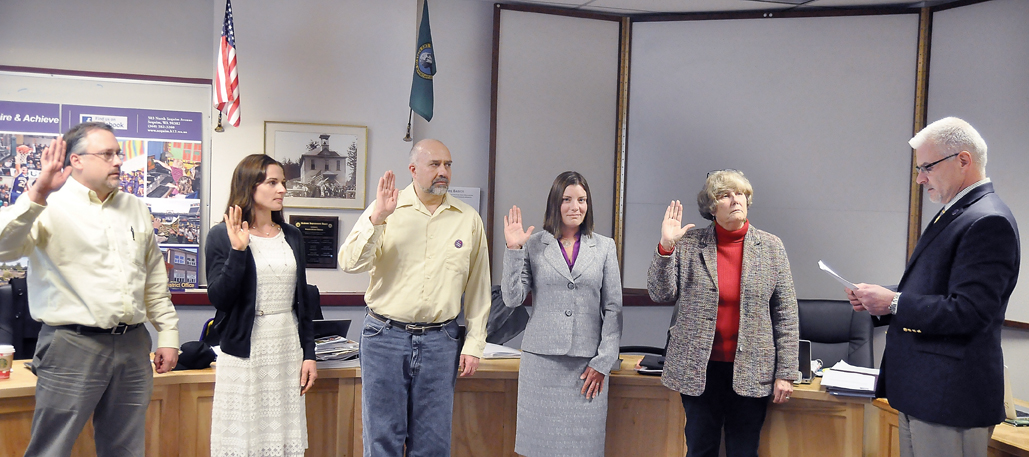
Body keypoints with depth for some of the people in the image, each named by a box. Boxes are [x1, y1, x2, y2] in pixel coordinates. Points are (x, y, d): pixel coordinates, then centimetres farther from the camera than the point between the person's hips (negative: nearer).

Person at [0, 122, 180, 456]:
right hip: (72, 346, -5)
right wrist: (38, 194, -30)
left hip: (133, 345, 6)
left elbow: (155, 278, 18)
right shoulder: (51, 206, -4)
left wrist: (168, 334, 14)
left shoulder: (135, 208, 14)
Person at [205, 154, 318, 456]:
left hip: (289, 350, 4)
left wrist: (309, 353, 8)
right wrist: (238, 250, -21)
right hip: (244, 351, -4)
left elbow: (302, 299, 11)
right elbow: (219, 298, -12)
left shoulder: (292, 236, 10)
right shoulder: (222, 236, -4)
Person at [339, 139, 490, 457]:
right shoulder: (385, 209, 0)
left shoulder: (469, 219, 5)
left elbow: (478, 288, 8)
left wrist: (474, 344, 5)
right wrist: (377, 218, -19)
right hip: (385, 335, -1)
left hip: (440, 340, 1)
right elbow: (350, 263, -8)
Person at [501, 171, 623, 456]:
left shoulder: (604, 247, 7)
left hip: (588, 363, 1)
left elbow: (613, 309, 5)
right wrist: (513, 249, -9)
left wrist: (603, 362, -1)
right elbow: (512, 299, -2)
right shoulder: (533, 245, 5)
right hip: (542, 359, 0)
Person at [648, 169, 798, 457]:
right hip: (699, 370, 0)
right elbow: (660, 294, -3)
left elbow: (786, 314, 3)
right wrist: (666, 247, -16)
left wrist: (786, 372, -1)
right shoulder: (689, 245, 0)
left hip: (750, 371, 1)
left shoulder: (770, 247, 3)